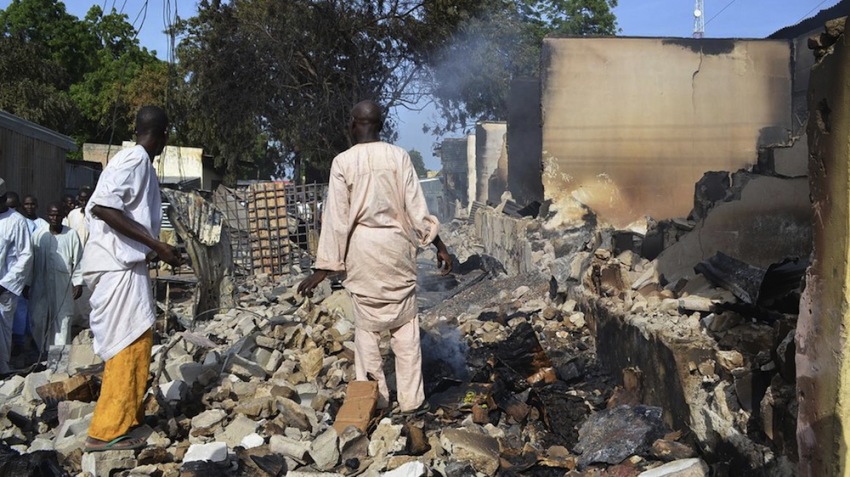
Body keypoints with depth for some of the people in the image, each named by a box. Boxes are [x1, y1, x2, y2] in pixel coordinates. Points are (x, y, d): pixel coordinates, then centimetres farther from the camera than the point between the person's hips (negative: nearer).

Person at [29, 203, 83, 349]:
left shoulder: (71, 235, -2)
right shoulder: (38, 234, 2)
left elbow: (77, 261, 1)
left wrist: (78, 283, -2)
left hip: (63, 287, -2)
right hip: (41, 286, 2)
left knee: (62, 321, 1)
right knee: (38, 320, 4)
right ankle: (42, 352, 19)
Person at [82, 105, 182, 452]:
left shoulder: (135, 160, 17)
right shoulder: (136, 158, -11)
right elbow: (103, 206, -23)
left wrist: (157, 248, 30)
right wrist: (155, 244, -23)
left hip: (123, 264, 10)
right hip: (119, 264, -10)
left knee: (133, 342, 16)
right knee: (129, 342, -8)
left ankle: (127, 417, 25)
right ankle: (107, 431, -4)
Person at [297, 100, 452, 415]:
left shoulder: (343, 162, -6)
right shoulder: (399, 156, -2)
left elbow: (336, 217, -7)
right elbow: (416, 207, -1)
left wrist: (324, 268, -2)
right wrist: (438, 245, 8)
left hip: (362, 248, -1)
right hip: (397, 245, 2)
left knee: (367, 325, 9)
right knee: (405, 324, 9)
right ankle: (411, 399, 12)